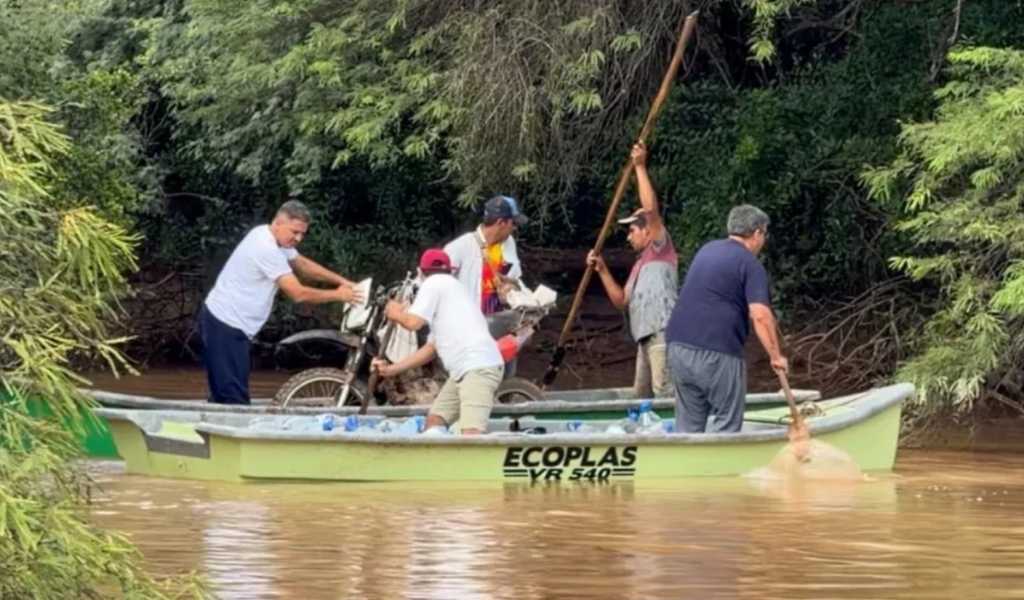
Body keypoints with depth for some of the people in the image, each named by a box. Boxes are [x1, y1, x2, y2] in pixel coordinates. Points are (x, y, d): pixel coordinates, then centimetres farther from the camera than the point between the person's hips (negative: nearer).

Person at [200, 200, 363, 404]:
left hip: (224, 321, 11)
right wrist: (337, 295, -10)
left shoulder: (269, 237, 9)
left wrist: (342, 282, 11)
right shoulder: (266, 249, -23)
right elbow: (298, 293, -21)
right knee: (235, 401, -14)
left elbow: (303, 264, 20)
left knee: (224, 397, 12)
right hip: (226, 326, -11)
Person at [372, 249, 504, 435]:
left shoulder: (434, 283, 3)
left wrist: (396, 313, 15)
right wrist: (391, 369, 33)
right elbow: (431, 348, 31)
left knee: (471, 433, -24)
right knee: (434, 420, 15)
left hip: (478, 367, -10)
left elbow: (413, 322, -8)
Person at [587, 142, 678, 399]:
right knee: (641, 397, 9)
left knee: (665, 395, -18)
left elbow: (651, 209, -10)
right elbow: (622, 300, 24)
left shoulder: (660, 249, 4)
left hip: (663, 334, -10)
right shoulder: (641, 264, 30)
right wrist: (602, 271, 15)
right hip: (646, 339, 10)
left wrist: (640, 168, -8)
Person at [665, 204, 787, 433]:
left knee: (688, 423, 10)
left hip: (678, 344, 7)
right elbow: (760, 315, -15)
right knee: (726, 423, 2)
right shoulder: (751, 265, -5)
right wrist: (776, 356, -9)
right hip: (717, 353, -7)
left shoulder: (706, 250, 19)